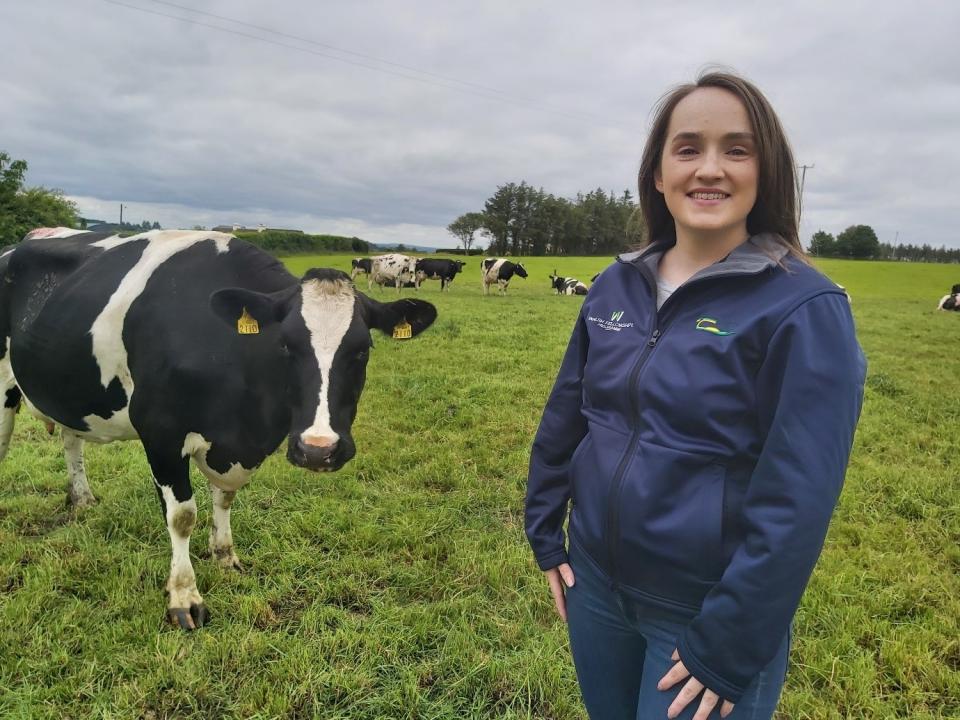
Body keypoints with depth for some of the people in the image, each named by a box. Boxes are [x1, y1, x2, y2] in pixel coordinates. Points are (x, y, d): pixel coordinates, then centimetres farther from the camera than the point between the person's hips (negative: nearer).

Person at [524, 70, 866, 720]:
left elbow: (797, 501, -18)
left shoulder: (805, 309, -16)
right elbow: (564, 419, 7)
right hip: (595, 583, 5)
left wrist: (728, 650, -17)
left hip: (708, 616, -5)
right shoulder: (617, 286, 0)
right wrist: (546, 535, 7)